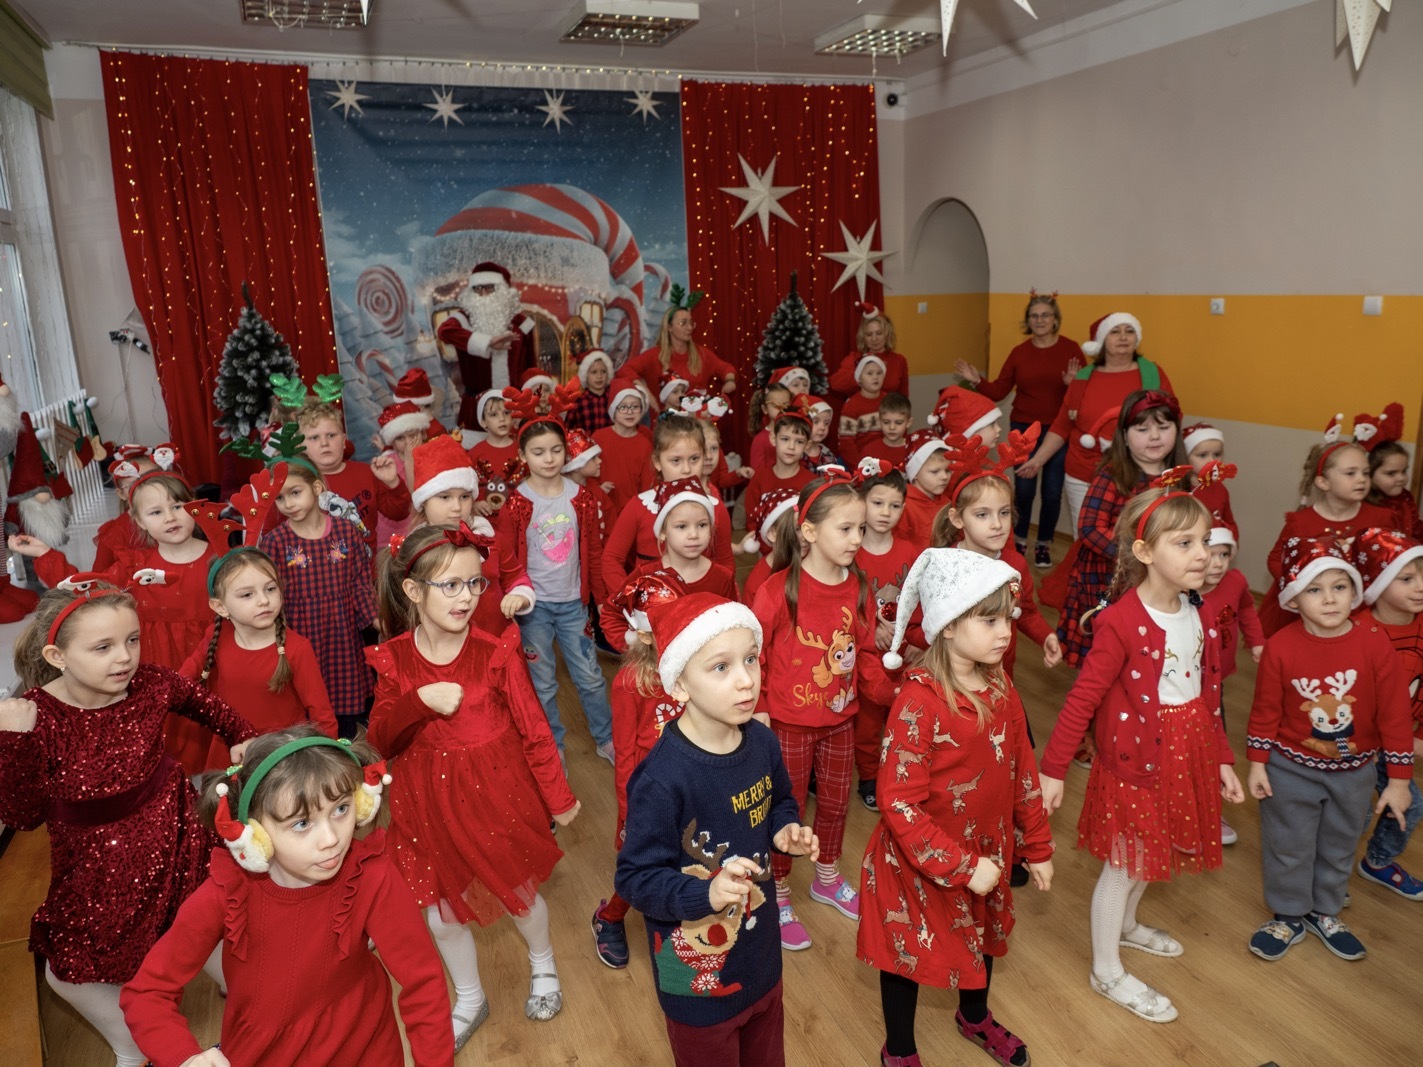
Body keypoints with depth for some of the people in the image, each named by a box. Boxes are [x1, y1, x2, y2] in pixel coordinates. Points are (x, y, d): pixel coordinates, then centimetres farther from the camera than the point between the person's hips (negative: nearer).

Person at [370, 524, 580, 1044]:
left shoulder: (496, 651, -17)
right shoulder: (393, 659, -10)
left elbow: (532, 728, -9)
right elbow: (380, 740, -8)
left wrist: (558, 798, -1)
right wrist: (420, 702, -27)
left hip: (497, 794, -2)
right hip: (430, 803, 2)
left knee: (518, 892, 18)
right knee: (441, 912, 15)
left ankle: (543, 966, 51)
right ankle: (469, 1000, 44)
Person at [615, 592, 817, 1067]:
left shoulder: (762, 742, -11)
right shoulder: (661, 778, -32)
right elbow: (635, 878, -24)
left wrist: (786, 832, -10)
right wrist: (706, 893, -37)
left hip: (760, 952, 6)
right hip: (698, 969, -6)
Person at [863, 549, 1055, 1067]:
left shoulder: (1001, 689, -7)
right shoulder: (919, 704, -29)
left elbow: (1022, 772, 4)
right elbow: (898, 804, -27)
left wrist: (1037, 846, 9)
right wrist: (960, 867, -25)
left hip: (987, 852, 7)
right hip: (920, 865, -7)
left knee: (983, 937, 28)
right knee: (909, 952, 15)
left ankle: (975, 1017, 59)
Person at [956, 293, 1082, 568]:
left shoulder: (1070, 348, -4)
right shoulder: (1019, 352, 4)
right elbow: (998, 392, 3)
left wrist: (1072, 383, -27)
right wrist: (977, 381, -12)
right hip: (1023, 429, 2)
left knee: (1052, 491, 5)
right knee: (1023, 489, 4)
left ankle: (1044, 544, 23)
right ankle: (1019, 539, 26)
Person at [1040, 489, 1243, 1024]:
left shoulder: (1197, 613, 0)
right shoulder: (1121, 622, -24)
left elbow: (1208, 693, 11)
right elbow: (1082, 698, -21)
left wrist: (1221, 758, 13)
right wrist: (1053, 769, -17)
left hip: (1187, 756, 7)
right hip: (1135, 760, -7)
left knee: (1154, 853, 24)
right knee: (1125, 865, 8)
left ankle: (1125, 925, 50)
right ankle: (1107, 971, 26)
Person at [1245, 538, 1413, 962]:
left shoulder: (1375, 646, -18)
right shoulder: (1280, 647, -19)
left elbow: (1395, 715, -10)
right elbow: (1265, 710, -9)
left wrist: (1398, 780, -6)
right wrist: (1257, 764, -5)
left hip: (1354, 772, 2)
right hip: (1292, 770, -2)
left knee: (1339, 848, 21)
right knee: (1288, 848, 14)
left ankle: (1324, 913, 45)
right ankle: (1288, 916, 36)